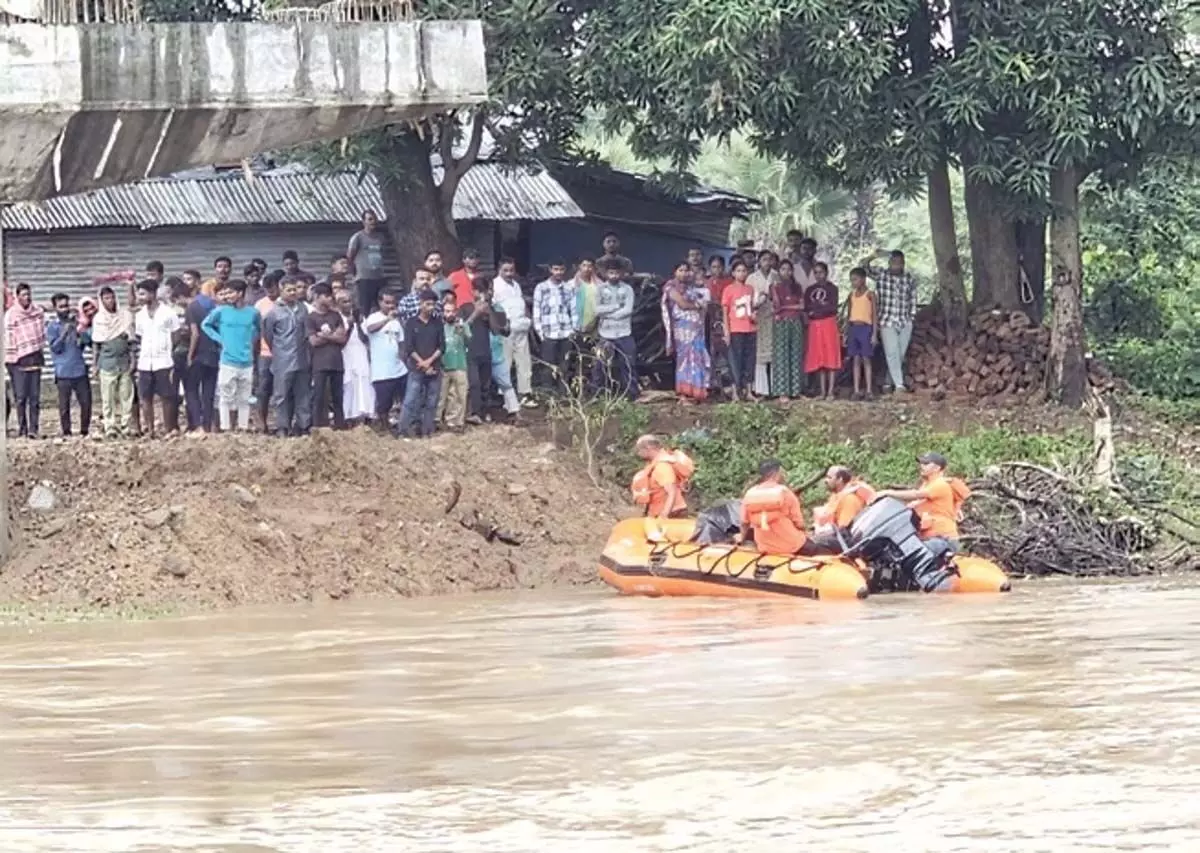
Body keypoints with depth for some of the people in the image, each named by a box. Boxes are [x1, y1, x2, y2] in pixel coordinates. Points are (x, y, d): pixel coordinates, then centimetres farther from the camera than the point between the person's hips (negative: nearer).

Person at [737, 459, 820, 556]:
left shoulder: (750, 494, -4)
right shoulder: (784, 492, -14)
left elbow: (745, 523, 9)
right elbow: (799, 524, -10)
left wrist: (742, 537, 31)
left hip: (764, 549, 4)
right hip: (791, 547, -4)